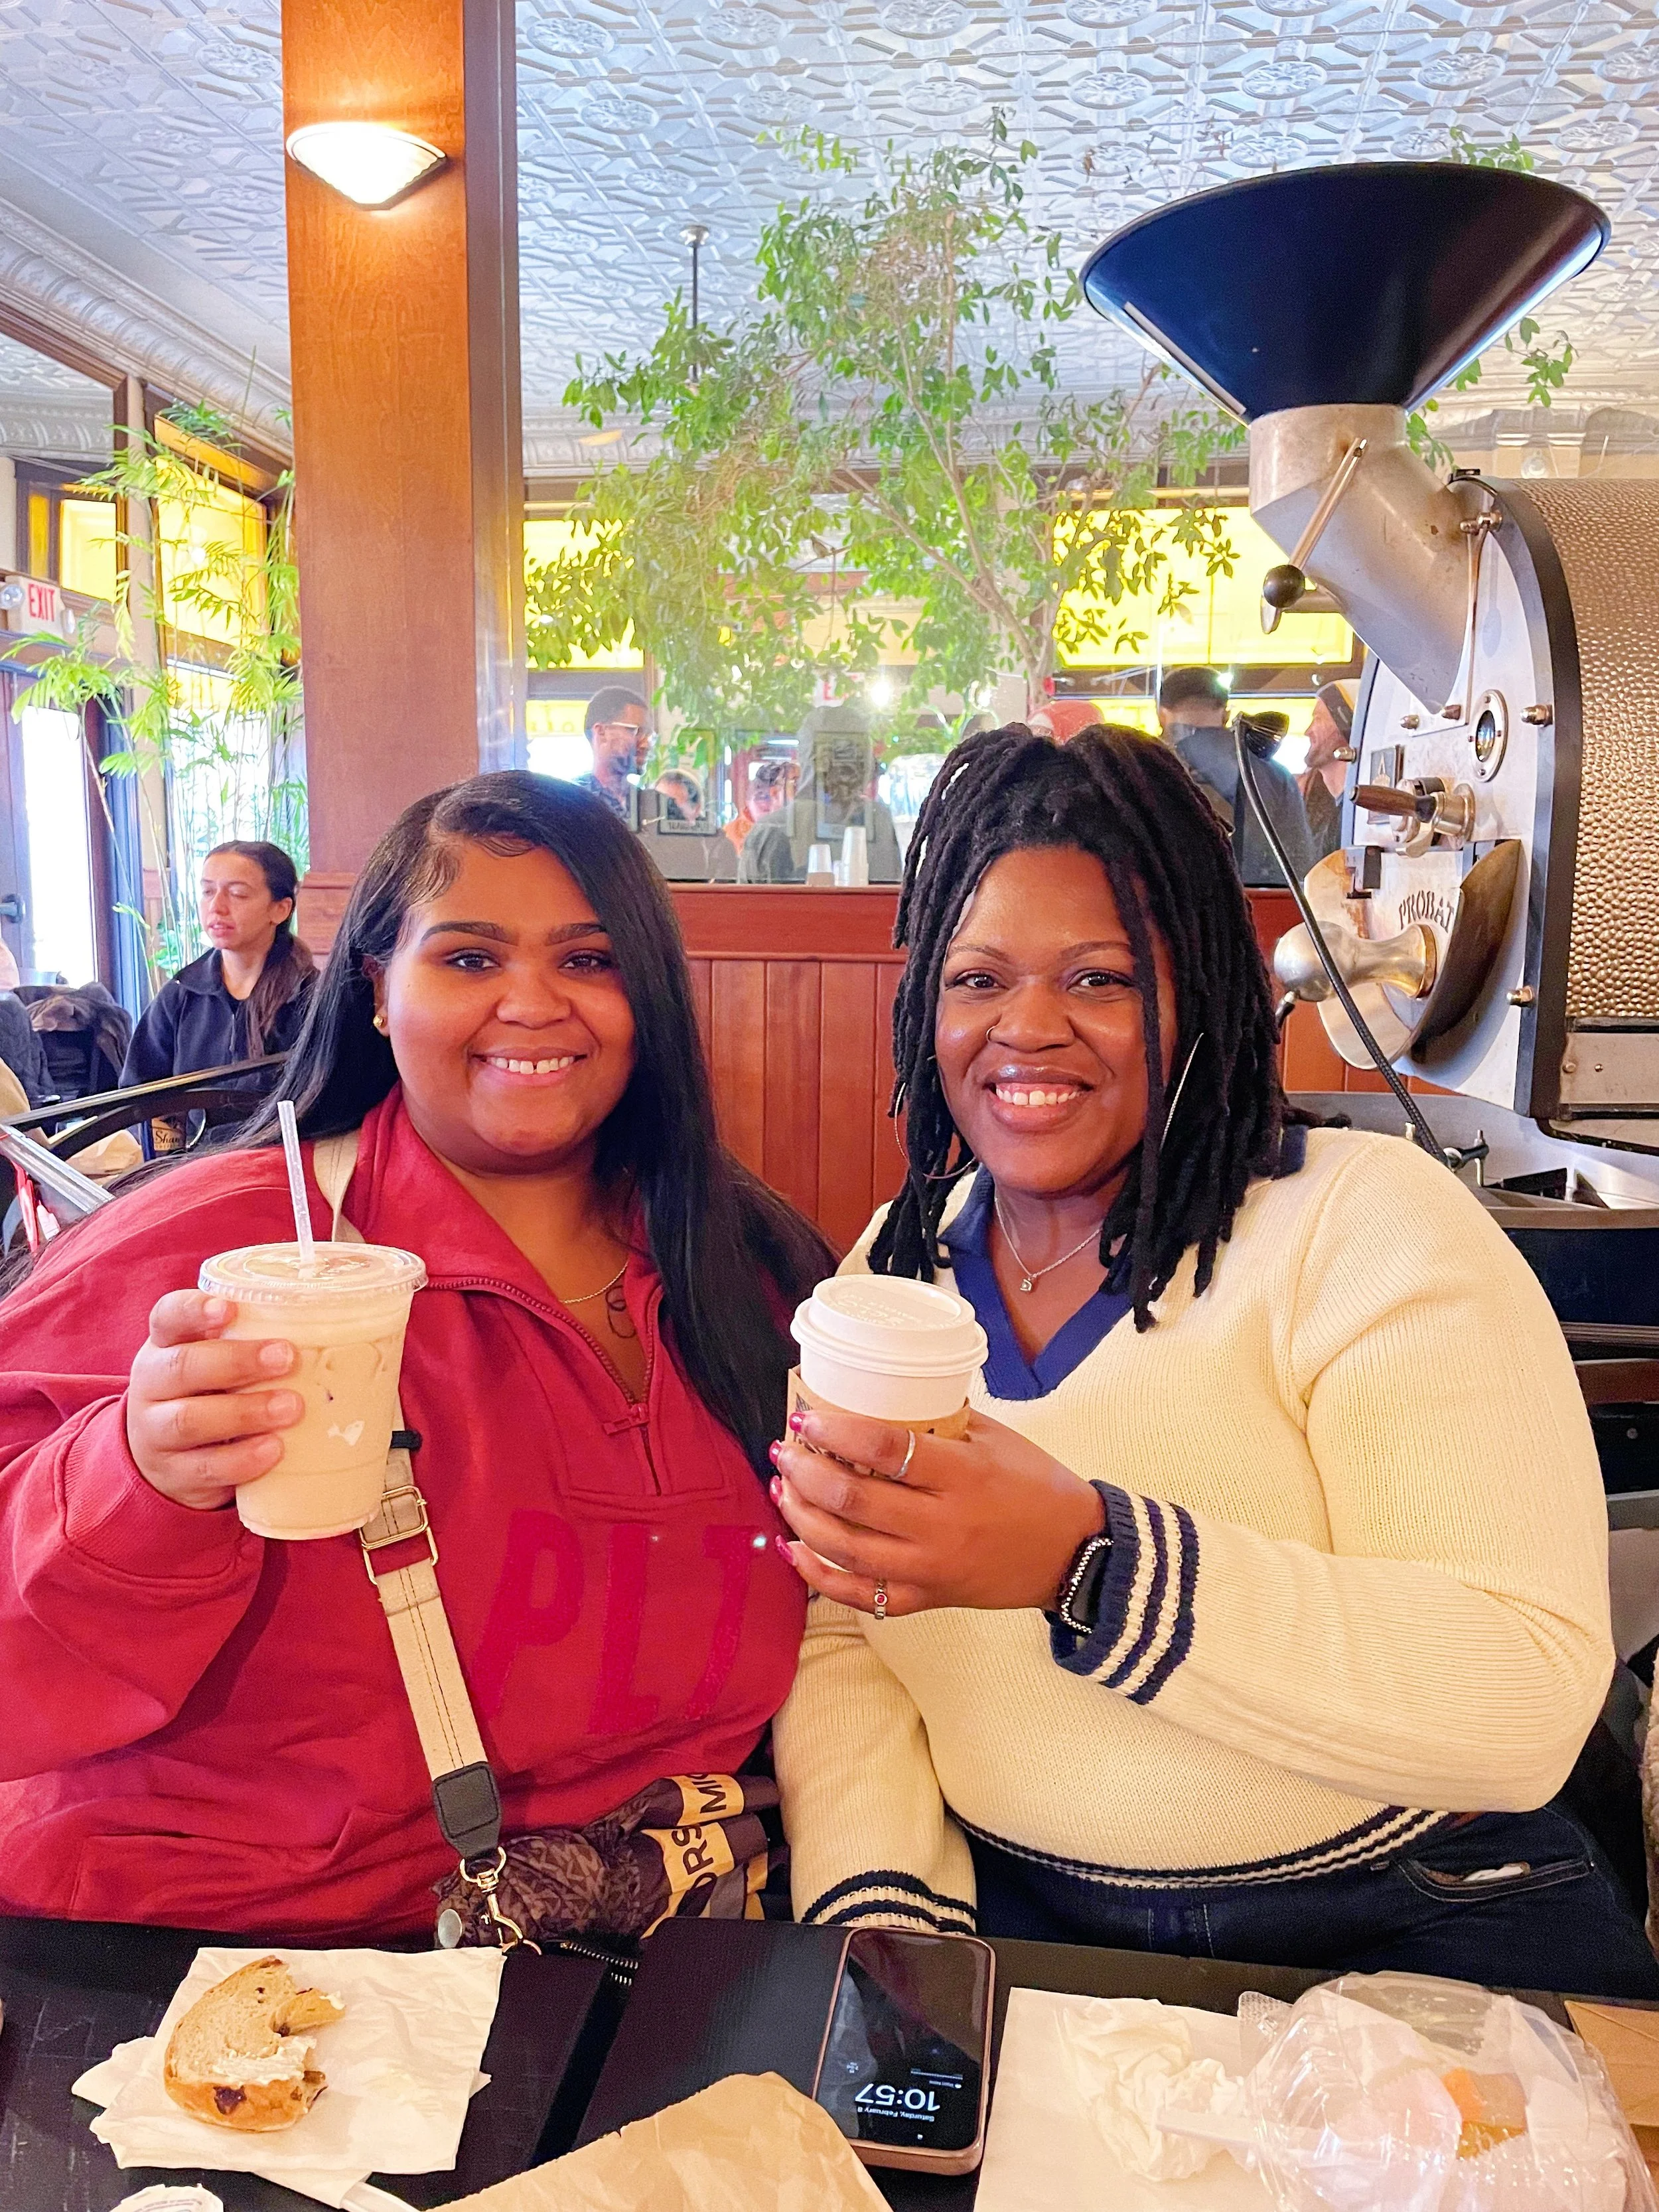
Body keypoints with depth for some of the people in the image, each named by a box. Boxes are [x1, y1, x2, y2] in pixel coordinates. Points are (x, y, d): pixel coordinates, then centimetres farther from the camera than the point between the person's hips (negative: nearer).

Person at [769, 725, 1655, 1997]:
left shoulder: (1372, 1225, -10)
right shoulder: (891, 1265, 6)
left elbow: (1531, 1698, -19)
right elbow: (837, 1646, 3)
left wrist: (1089, 1559, -31)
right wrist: (881, 1914, -14)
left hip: (1401, 1938, -1)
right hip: (1009, 1925, 2)